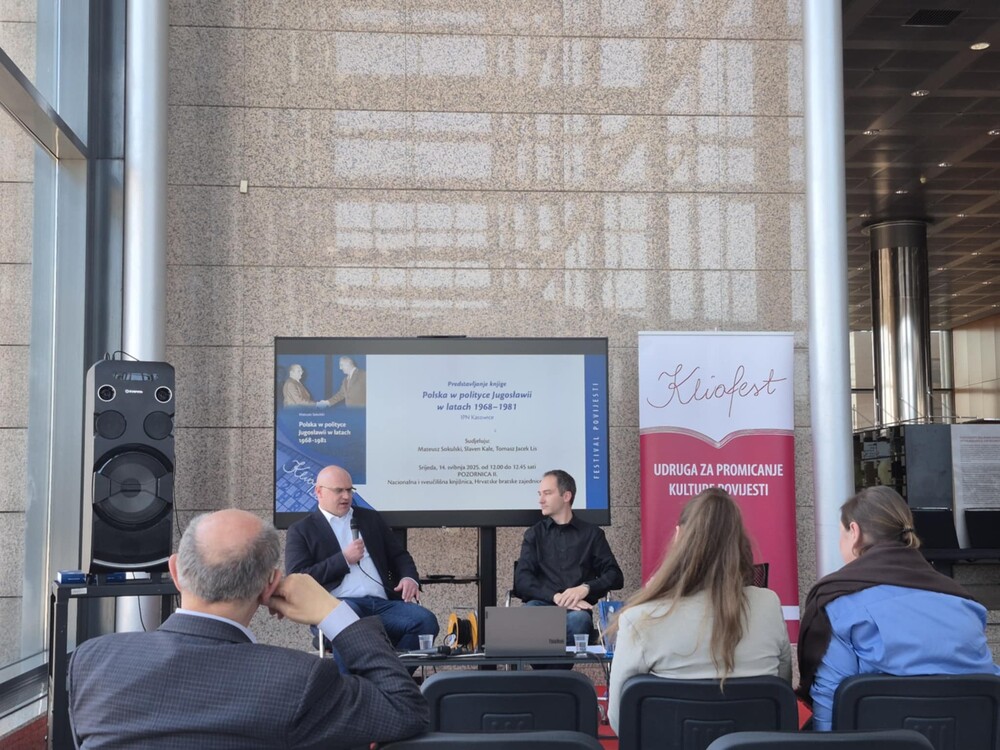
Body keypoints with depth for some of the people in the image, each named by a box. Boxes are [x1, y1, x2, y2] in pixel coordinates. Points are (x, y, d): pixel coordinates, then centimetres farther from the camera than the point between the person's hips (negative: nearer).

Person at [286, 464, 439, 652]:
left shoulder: (370, 518, 26)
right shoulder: (301, 531, 12)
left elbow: (398, 555, 25)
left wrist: (409, 577, 2)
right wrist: (344, 559, -5)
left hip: (382, 603, 4)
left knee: (426, 621, -25)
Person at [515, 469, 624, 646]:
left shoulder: (592, 533, 16)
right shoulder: (534, 534, 18)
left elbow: (615, 576, 9)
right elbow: (522, 580, 4)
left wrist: (586, 588, -11)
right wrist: (556, 597, -13)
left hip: (577, 608, 0)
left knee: (578, 619, -37)